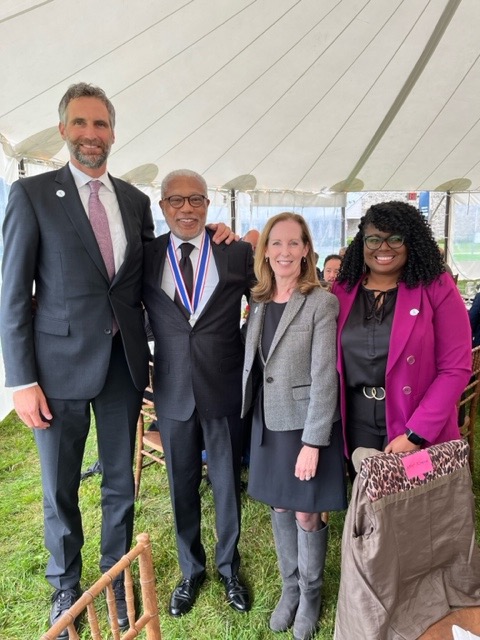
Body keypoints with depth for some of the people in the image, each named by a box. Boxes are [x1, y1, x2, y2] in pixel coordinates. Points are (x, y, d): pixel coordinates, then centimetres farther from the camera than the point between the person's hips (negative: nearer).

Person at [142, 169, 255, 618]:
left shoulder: (238, 253, -4)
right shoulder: (146, 256, -1)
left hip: (225, 388, 0)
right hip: (172, 390, 1)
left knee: (227, 482, 15)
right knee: (181, 486, 16)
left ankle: (229, 568, 42)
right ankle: (191, 571, 42)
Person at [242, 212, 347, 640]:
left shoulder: (322, 302, -14)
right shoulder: (258, 301, 3)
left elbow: (324, 377, -17)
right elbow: (252, 364, 8)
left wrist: (313, 441, -18)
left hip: (306, 423, -5)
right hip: (268, 423, 5)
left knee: (307, 514, 10)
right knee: (279, 508, 18)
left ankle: (311, 594, 36)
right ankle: (290, 587, 40)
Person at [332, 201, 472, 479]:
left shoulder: (438, 288, -8)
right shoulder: (343, 290, 2)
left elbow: (456, 368, -11)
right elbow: (330, 358, 6)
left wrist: (416, 433, -16)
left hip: (419, 429, -3)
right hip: (358, 421, 3)